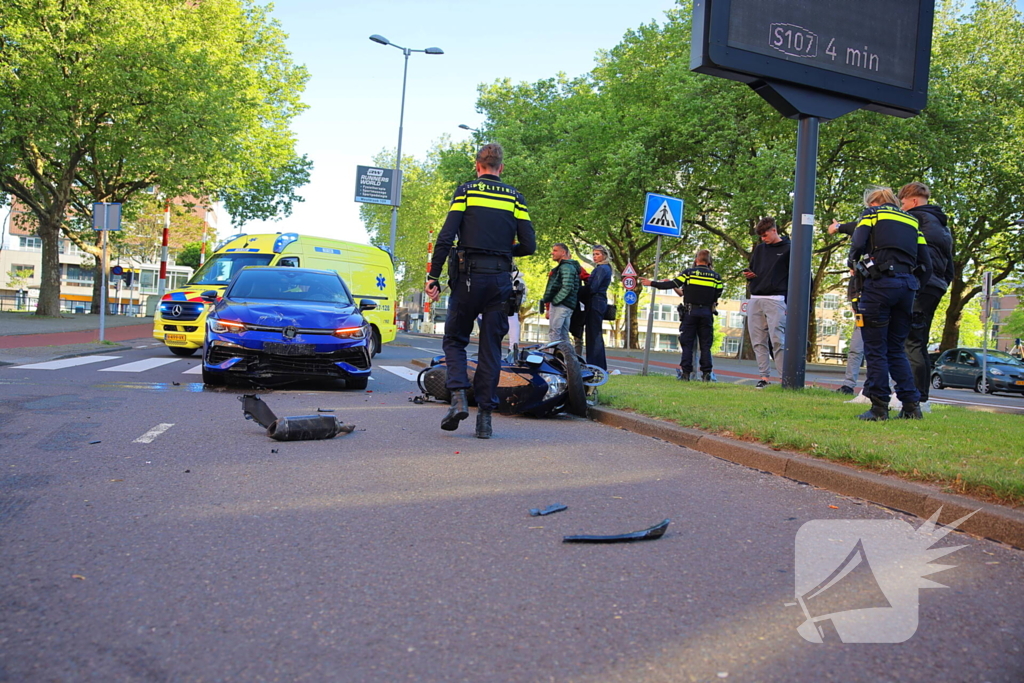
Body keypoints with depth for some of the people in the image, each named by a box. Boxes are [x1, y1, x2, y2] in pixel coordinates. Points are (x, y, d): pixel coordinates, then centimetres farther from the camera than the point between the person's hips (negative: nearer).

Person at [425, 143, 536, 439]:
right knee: (491, 347, 7)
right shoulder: (515, 197, 9)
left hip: (468, 276, -2)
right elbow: (529, 245, 3)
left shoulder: (466, 191, 3)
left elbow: (446, 237, -7)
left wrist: (433, 277, -4)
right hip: (500, 279, 2)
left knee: (455, 339, 12)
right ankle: (485, 416, 6)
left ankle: (458, 397, -9)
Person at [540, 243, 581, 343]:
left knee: (553, 333, -13)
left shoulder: (566, 267, -9)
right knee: (563, 335, 11)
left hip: (561, 305, -10)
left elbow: (567, 287, -22)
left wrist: (554, 301, -19)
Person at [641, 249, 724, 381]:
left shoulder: (689, 272, -2)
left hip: (690, 312, -2)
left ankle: (685, 372, -3)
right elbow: (718, 294, 7)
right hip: (707, 313, 2)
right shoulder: (715, 277, 7)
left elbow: (672, 284, -7)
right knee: (705, 345, 6)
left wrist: (652, 283, -1)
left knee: (687, 343, 2)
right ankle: (706, 373, 0)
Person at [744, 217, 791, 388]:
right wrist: (748, 275, 3)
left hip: (775, 300, -6)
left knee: (778, 341, -11)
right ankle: (764, 376, 7)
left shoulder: (788, 250, 2)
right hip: (755, 300, 6)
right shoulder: (759, 249, 18)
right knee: (758, 341, 3)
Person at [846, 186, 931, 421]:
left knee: (876, 350, -1)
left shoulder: (872, 213, 11)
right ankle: (911, 406, 7)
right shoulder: (912, 221, 24)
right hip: (907, 286, 5)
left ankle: (879, 408, -2)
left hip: (880, 283, -5)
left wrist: (854, 265, 16)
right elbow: (926, 265, 16)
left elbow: (857, 245, -4)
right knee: (897, 349, 14)